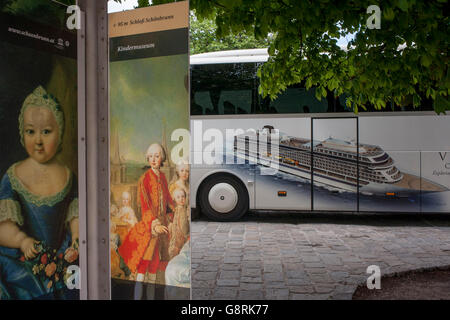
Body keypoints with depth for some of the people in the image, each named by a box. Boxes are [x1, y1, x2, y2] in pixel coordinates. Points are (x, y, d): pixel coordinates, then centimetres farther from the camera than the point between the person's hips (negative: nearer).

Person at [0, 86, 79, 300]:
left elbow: (74, 216, 5)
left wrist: (77, 243, -10)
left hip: (59, 258, 2)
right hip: (19, 259, -1)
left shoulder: (66, 175, 3)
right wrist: (21, 239, -24)